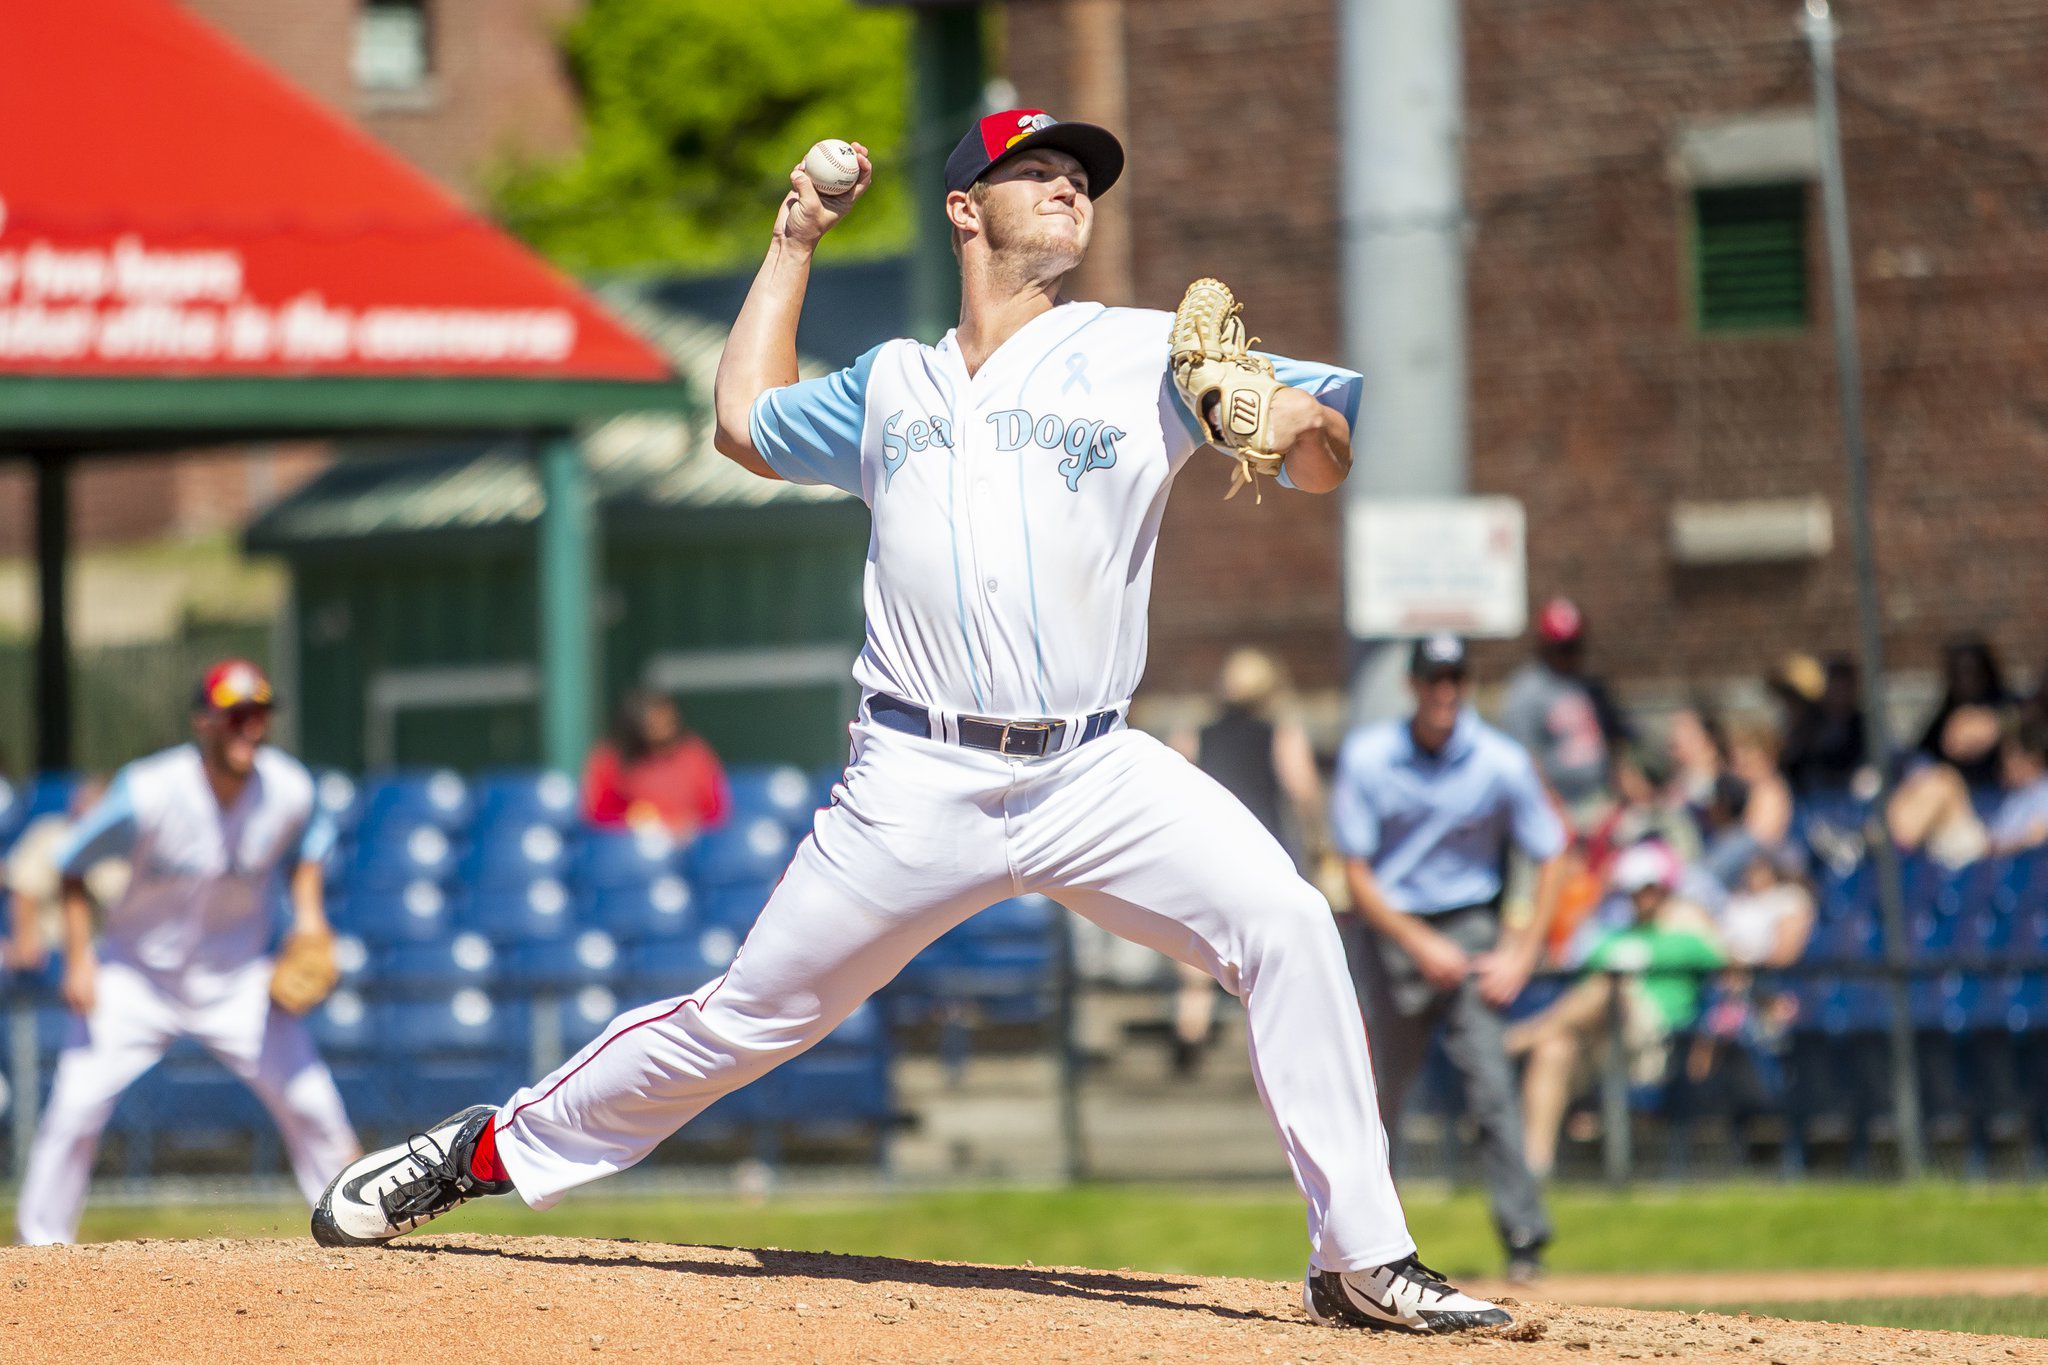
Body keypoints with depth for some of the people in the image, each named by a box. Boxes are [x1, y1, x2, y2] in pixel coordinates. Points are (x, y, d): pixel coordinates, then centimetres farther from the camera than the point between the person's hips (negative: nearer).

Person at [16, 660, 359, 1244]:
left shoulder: (290, 790, -13)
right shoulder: (147, 792, -24)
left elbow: (307, 844, 11)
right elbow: (74, 866, -11)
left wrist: (308, 912, -4)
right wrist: (79, 960, -16)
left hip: (237, 982, 2)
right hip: (137, 975, -2)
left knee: (311, 1103, -5)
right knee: (75, 1107, -11)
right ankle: (43, 1249, 3)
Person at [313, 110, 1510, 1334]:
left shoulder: (1145, 355, 7)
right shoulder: (892, 385, 16)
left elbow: (1332, 452, 2)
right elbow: (747, 420, 34)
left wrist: (1297, 423, -21)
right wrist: (795, 241, 33)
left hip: (1096, 772, -1)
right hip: (919, 783, 1)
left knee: (1285, 924, -21)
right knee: (752, 1016, 2)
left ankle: (1364, 1261, -15)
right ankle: (494, 1149, 22)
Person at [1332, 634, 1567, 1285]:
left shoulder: (1501, 763, -7)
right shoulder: (1366, 757, -7)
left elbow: (1551, 858, 1)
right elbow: (1357, 872, -5)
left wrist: (1521, 955, -7)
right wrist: (1421, 946, -15)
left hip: (1470, 925, -1)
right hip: (1392, 929, 1)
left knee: (1488, 1077, -17)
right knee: (1379, 1092, 8)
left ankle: (1524, 1237, -19)